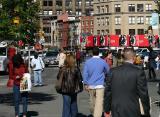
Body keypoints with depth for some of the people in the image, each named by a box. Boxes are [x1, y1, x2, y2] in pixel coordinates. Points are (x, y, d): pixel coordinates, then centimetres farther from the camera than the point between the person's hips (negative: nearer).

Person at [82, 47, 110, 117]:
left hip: (90, 85, 3)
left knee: (92, 101, 19)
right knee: (99, 102, -9)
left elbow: (85, 73, -4)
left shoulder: (88, 62, -2)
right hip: (100, 85, -3)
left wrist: (85, 84, 3)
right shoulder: (103, 62, -4)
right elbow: (108, 71, 11)